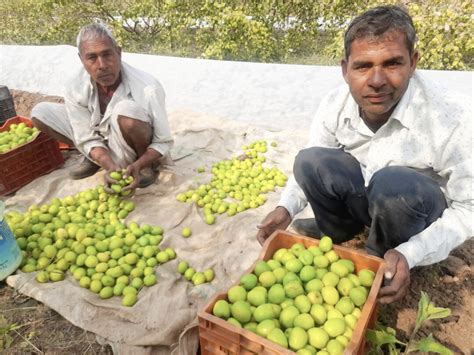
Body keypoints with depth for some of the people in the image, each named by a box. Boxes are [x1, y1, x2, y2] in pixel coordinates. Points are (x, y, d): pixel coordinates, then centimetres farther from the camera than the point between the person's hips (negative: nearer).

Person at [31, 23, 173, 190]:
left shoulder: (148, 88, -30)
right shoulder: (75, 88, -18)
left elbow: (164, 143, -21)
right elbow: (88, 139, -11)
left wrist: (139, 164, -38)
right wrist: (110, 167, -30)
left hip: (139, 155, -4)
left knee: (126, 110, -36)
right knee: (40, 113, -6)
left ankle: (147, 164, -8)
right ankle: (95, 156, 11)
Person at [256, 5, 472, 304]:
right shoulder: (335, 105, -17)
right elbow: (313, 167, -3)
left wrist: (409, 254, -33)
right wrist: (287, 207, -18)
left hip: (420, 208, -3)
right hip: (363, 199, 3)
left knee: (392, 183, -36)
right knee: (309, 160, -21)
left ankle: (380, 259, -4)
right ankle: (337, 230, 8)